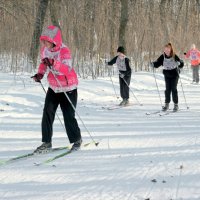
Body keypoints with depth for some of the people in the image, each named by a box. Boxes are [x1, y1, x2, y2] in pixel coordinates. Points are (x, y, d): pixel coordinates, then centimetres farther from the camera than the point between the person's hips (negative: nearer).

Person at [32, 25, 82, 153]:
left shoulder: (64, 51, -24)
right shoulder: (44, 49, -4)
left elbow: (67, 69, -36)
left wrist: (54, 63, -50)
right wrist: (40, 73, -2)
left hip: (68, 88, -6)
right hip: (53, 87, 6)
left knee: (69, 116, -3)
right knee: (47, 113, -5)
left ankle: (77, 139, 21)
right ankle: (46, 143, 3)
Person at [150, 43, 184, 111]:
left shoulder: (174, 56, -16)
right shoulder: (163, 57, -6)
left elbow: (181, 64, -19)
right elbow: (157, 63, -5)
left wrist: (179, 63, -41)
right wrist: (153, 64, -25)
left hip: (174, 74, -3)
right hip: (167, 75, 3)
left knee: (174, 89, -4)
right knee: (167, 89, 2)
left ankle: (176, 104, 5)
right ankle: (166, 104, 12)